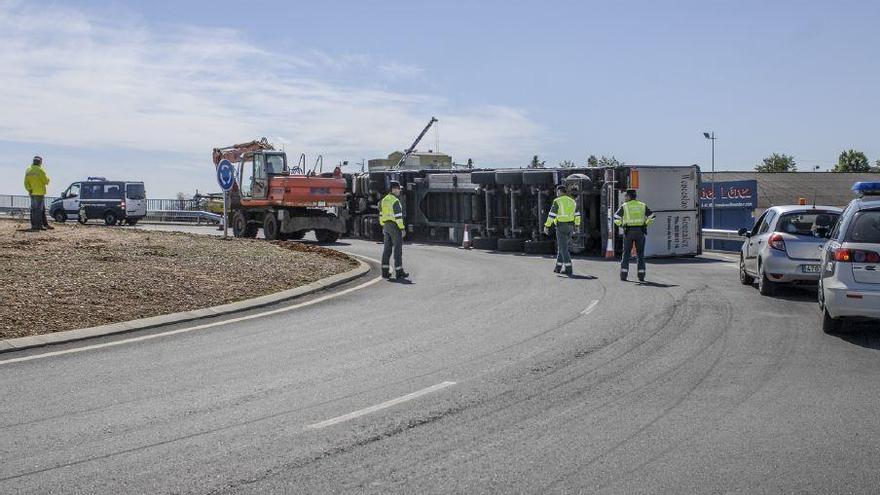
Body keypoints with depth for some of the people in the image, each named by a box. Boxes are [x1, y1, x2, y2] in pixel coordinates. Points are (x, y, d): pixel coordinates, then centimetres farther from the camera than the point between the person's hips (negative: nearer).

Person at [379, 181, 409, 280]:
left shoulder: (384, 200, 10)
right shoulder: (395, 201, -17)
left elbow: (381, 215, 15)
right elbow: (398, 216, -20)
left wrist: (383, 227, 21)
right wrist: (402, 228, -15)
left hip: (386, 226, 8)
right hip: (395, 226, -8)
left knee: (387, 249, 10)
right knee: (398, 249, -3)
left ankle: (385, 272, 10)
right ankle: (399, 272, -1)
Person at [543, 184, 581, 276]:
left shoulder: (557, 201, -10)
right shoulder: (572, 201, 11)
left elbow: (551, 214, -15)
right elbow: (577, 214, 19)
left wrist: (546, 226, -10)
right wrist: (577, 225, 32)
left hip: (561, 227, -7)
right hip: (570, 227, 7)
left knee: (563, 248, -5)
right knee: (561, 247, 18)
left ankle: (569, 270, -11)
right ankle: (558, 267, 22)